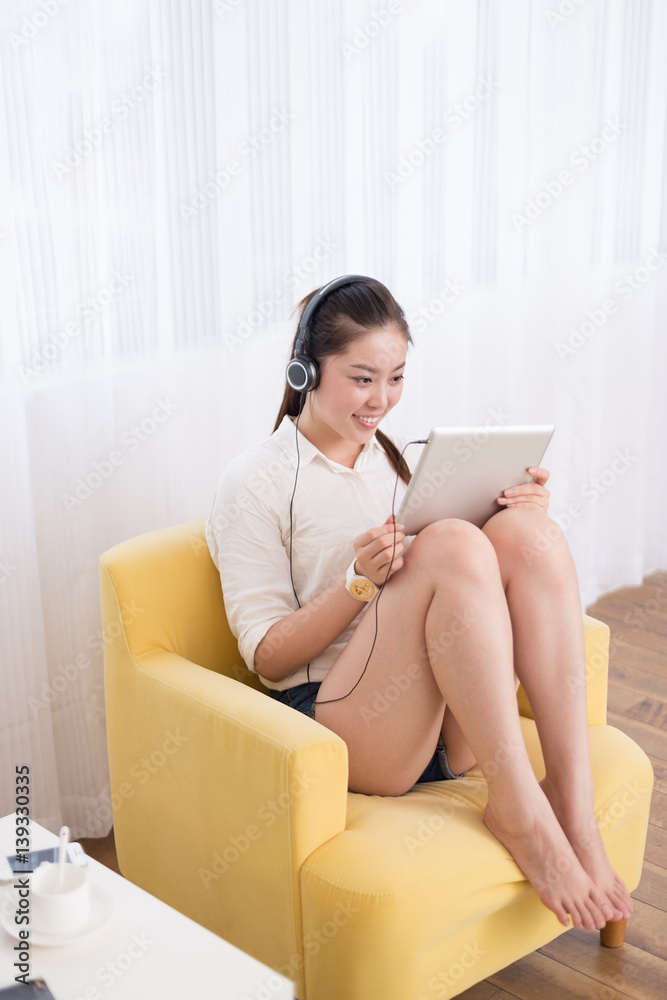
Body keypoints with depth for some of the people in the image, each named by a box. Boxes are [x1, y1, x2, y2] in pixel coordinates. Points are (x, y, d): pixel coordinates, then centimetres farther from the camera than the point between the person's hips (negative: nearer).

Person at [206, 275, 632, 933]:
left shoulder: (396, 458, 20)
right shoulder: (255, 483, 1)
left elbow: (460, 591, 19)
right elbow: (267, 656, -4)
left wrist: (512, 517, -1)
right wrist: (361, 580, -19)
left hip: (455, 726, 6)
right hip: (336, 717, -6)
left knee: (527, 534, -20)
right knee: (452, 543, -29)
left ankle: (571, 802, -24)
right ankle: (517, 809, -25)